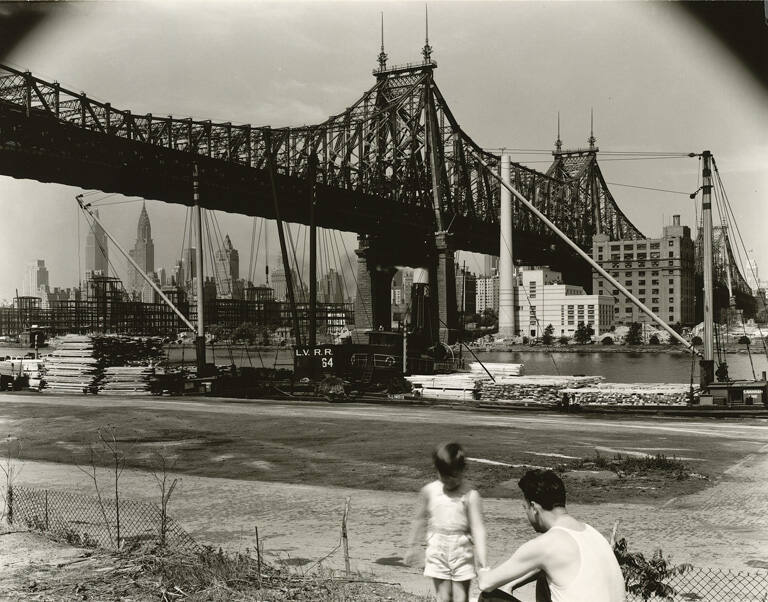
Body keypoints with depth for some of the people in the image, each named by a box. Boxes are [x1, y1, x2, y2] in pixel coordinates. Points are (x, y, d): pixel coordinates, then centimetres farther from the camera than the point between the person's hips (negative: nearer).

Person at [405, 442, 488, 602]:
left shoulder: (470, 495, -11)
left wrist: (482, 559, -22)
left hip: (462, 553, -2)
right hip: (437, 552, 2)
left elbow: (478, 528, -15)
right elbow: (420, 519, 11)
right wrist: (411, 546, 15)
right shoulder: (429, 491, -1)